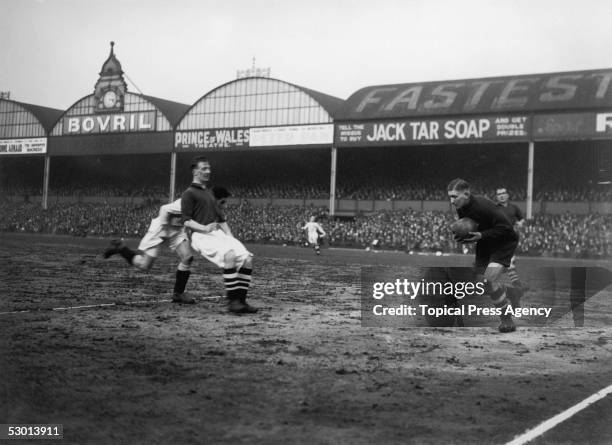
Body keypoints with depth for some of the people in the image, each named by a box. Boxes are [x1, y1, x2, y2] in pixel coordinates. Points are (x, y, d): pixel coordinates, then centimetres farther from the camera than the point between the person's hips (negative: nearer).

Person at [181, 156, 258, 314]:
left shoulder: (209, 193, 28)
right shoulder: (189, 194, 3)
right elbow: (186, 221, -6)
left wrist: (230, 237, 13)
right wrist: (204, 228, -23)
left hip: (218, 233, 8)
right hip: (201, 236, -8)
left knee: (247, 258, -12)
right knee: (229, 255, -33)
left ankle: (240, 301, -10)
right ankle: (232, 301, -29)